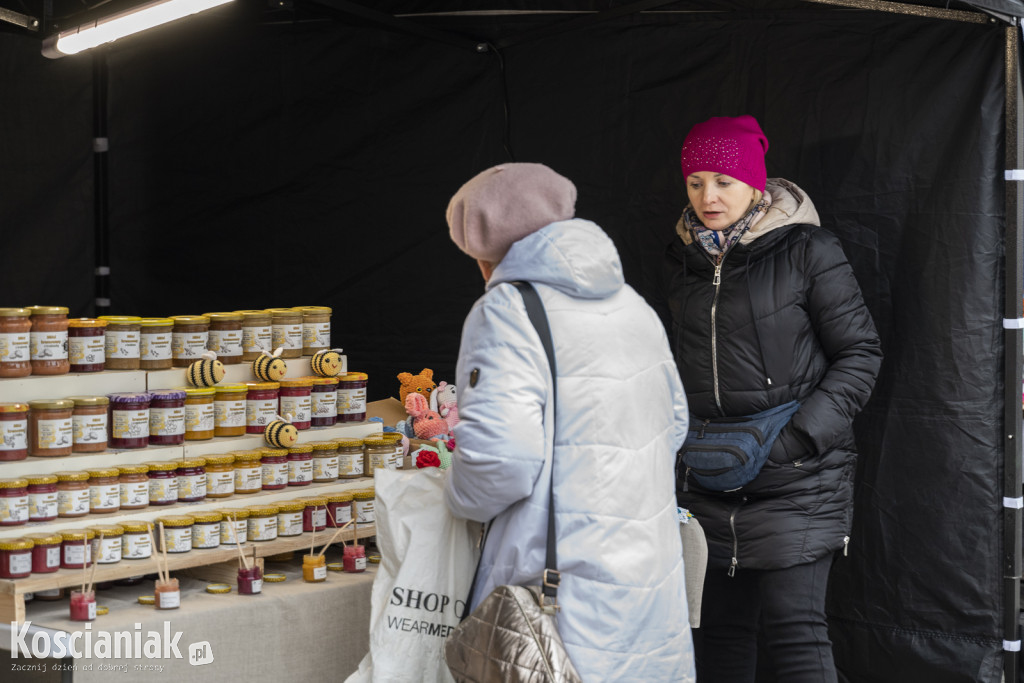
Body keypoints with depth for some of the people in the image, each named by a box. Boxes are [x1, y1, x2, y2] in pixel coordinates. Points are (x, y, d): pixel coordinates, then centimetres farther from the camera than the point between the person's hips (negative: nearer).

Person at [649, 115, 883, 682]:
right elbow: (665, 359, 22)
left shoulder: (806, 251, -5)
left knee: (795, 630, -8)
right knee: (720, 629, 10)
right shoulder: (680, 261, 11)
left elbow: (859, 353, -5)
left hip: (795, 479, -5)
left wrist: (800, 435, -14)